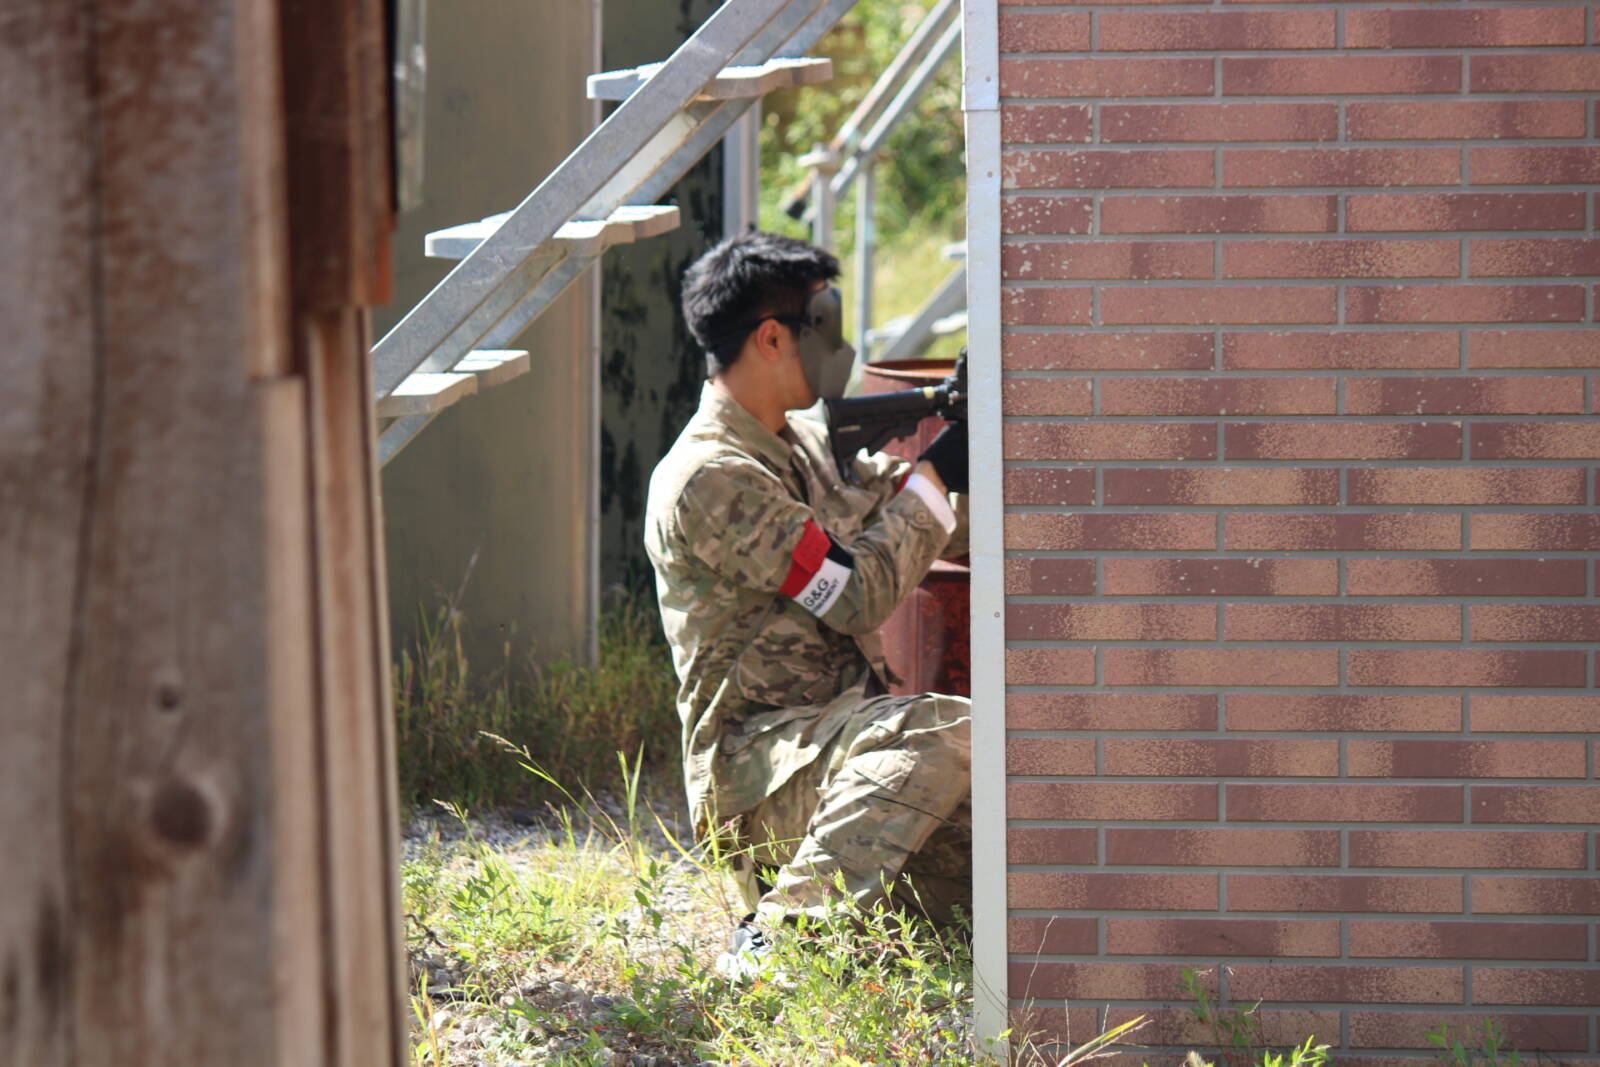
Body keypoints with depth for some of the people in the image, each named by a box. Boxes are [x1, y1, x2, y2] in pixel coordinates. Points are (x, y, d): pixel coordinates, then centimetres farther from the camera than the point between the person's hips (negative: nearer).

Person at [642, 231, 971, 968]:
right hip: (757, 763, -8)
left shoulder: (806, 441, 16)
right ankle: (786, 928, -33)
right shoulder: (711, 480, -14)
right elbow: (859, 591, -17)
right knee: (947, 732, -34)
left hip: (847, 738, 8)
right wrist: (938, 473, -9)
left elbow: (946, 534, 24)